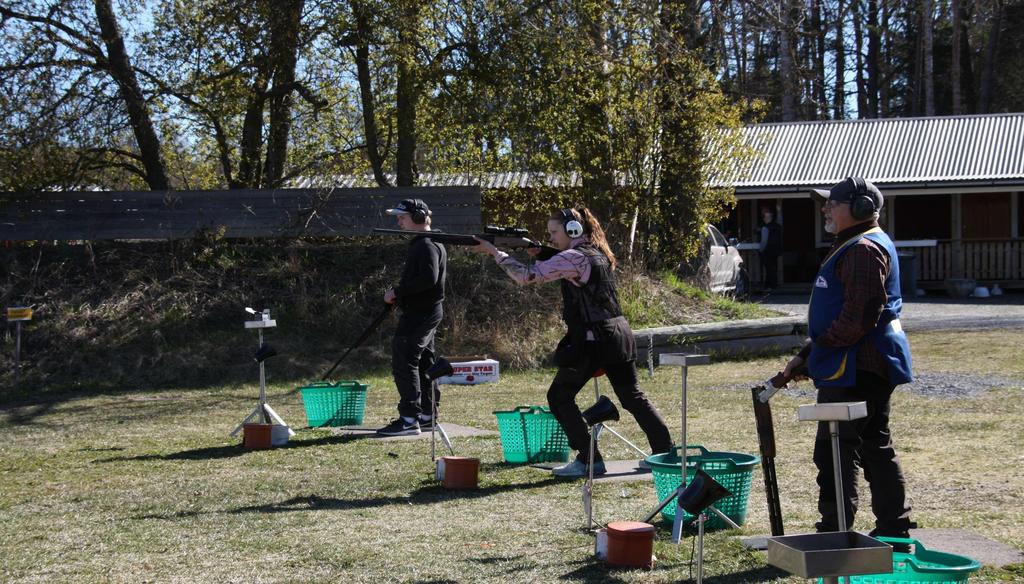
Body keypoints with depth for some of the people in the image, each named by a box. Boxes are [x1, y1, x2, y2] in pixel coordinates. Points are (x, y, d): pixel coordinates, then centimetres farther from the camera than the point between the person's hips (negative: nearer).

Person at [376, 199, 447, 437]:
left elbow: (428, 278, -28)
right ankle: (427, 416, 21)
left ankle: (409, 419, -12)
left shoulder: (427, 245, -16)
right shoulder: (421, 243, 18)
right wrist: (399, 294, 9)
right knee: (424, 363, 15)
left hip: (420, 314, -11)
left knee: (404, 363, -11)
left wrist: (397, 291, -21)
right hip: (426, 312, 11)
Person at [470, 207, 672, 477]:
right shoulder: (597, 254, 15)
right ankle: (665, 451, 16)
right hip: (618, 334, 9)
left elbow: (527, 276, -17)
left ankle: (590, 460, 1)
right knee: (632, 396, 16)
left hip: (591, 339, -9)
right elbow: (557, 270, 28)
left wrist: (495, 252, -10)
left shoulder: (573, 257, -13)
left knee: (559, 396, 3)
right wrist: (539, 255, 12)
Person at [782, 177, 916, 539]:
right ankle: (895, 529, 22)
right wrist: (807, 356, 17)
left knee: (834, 450, -8)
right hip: (863, 368, 11)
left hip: (857, 369, -11)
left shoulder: (865, 249, -15)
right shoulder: (852, 247, 20)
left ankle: (833, 533, -5)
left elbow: (860, 315, -24)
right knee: (874, 446, 15)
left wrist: (818, 350, -15)